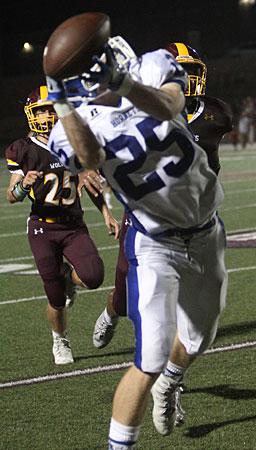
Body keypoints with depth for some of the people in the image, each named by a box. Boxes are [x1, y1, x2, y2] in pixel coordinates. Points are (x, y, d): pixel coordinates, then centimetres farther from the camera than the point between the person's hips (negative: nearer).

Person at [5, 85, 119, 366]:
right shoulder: (23, 150, -1)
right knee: (56, 300, -3)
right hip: (43, 229, -2)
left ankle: (69, 276, 14)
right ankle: (60, 342, 27)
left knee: (93, 277, -23)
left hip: (74, 226, 2)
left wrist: (106, 213, 12)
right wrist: (23, 185, -19)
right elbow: (11, 197, 2)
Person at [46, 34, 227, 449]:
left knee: (197, 341, 22)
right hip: (154, 247, -3)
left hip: (207, 234, 3)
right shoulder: (77, 124, -14)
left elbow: (166, 108, -33)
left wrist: (121, 82, -51)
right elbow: (90, 157, -37)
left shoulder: (153, 70, -11)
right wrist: (61, 102, -48)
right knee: (151, 362, -15)